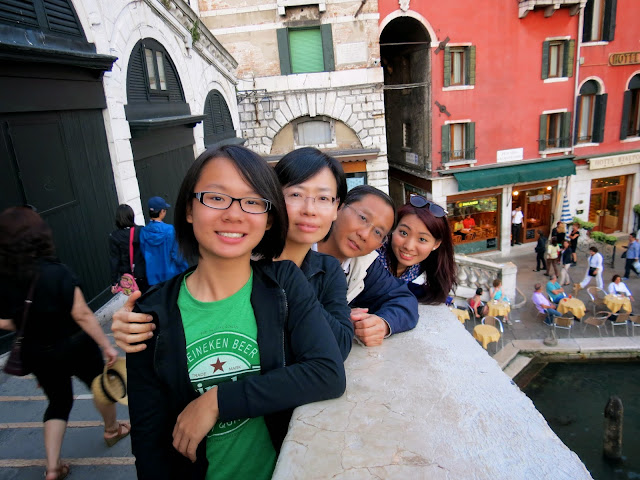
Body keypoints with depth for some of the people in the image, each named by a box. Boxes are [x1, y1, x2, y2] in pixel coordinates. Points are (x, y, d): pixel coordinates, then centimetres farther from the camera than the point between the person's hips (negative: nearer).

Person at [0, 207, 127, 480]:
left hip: (36, 355, 4)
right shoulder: (56, 273, -27)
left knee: (58, 401, 23)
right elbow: (82, 315, -26)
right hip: (74, 347, -4)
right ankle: (112, 430, 45)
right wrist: (107, 346, -17)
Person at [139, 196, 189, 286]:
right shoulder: (170, 230, -15)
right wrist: (185, 269, 4)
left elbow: (144, 255, 3)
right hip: (171, 275, -3)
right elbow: (176, 254, -11)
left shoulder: (144, 232, -5)